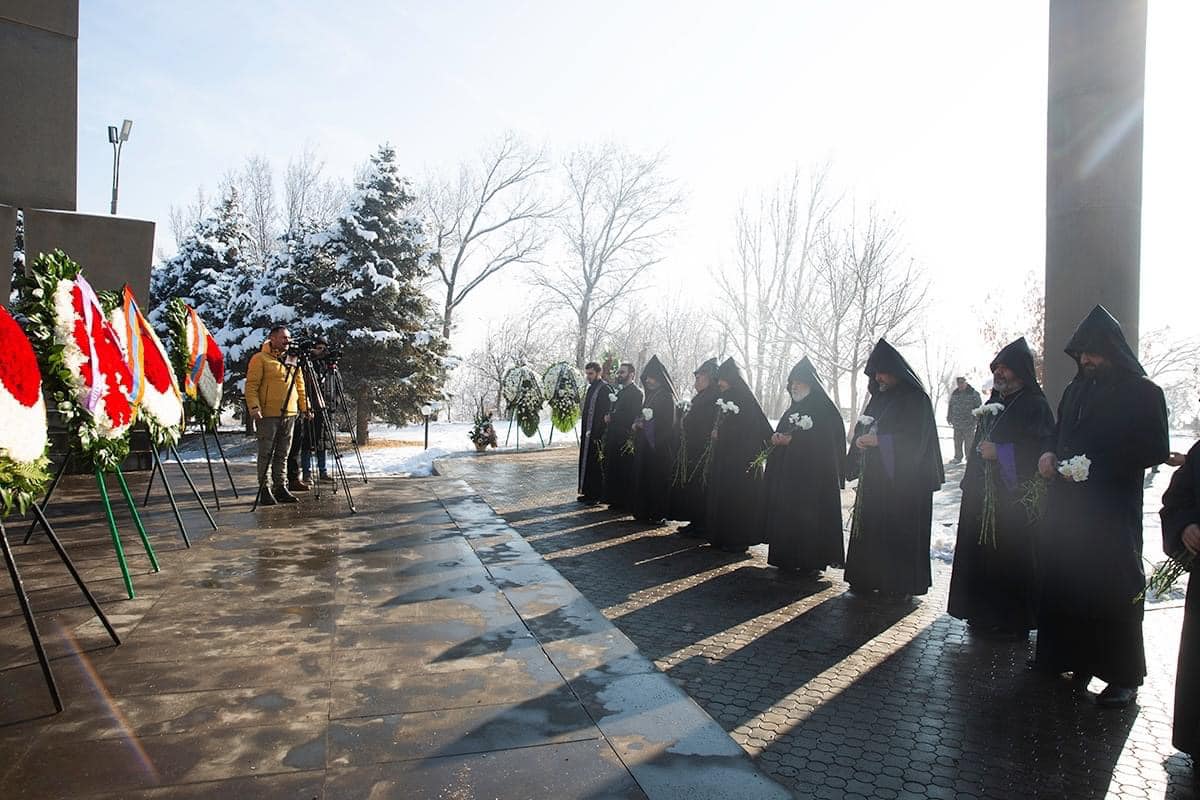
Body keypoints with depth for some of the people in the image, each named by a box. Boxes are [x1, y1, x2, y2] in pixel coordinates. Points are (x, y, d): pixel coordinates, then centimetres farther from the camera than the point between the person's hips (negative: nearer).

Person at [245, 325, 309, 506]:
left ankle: (281, 487, 15)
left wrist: (305, 406, 12)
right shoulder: (260, 358, -3)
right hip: (268, 415, -6)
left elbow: (300, 386, 20)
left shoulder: (292, 360, 16)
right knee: (266, 454, -1)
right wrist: (254, 407, -18)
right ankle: (264, 489, 4)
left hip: (289, 414, 6)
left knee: (283, 454, 10)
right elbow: (251, 385, -8)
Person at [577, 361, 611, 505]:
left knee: (596, 464, -4)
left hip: (597, 435, -9)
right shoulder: (591, 388, 15)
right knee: (586, 462, 12)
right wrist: (584, 432, 18)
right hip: (587, 434, 9)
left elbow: (607, 414, -19)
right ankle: (588, 492, 20)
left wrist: (598, 434, -22)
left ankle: (597, 494, 4)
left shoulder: (605, 389, -14)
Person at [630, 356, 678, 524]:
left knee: (658, 478, -3)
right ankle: (644, 511, 15)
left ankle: (659, 514, 4)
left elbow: (669, 423, -14)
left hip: (660, 446, -8)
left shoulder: (667, 397, -9)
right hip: (644, 444, 8)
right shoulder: (648, 395, 15)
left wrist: (646, 422, -15)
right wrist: (637, 423, 1)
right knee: (643, 477, 8)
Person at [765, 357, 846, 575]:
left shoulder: (826, 411, -5)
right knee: (786, 514, 4)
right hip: (788, 474, 7)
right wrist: (777, 439, -5)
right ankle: (787, 556, 12)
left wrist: (792, 440, -18)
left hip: (815, 477, -7)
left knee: (809, 516, -5)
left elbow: (826, 442, -15)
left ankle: (811, 559, 4)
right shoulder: (791, 411, 17)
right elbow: (780, 437, 19)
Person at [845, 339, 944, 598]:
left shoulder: (915, 399, -9)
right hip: (874, 478, 7)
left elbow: (914, 440, -15)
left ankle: (900, 584, 11)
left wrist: (879, 440, -20)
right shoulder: (878, 398, 12)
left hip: (903, 480, -6)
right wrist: (862, 439, -5)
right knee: (869, 529, 6)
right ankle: (867, 578, 15)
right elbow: (862, 430, 16)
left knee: (900, 531, 0)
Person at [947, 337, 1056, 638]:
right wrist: (970, 483, 18)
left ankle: (1013, 621, 11)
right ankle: (984, 614, 21)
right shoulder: (993, 403, 16)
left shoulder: (1035, 405, -7)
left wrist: (1000, 452, -19)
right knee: (981, 556, 10)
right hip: (981, 496, 8)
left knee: (1009, 558, -2)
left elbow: (1042, 449, -14)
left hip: (1013, 498, -7)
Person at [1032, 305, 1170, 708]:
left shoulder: (1142, 393, -5)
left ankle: (1124, 676, 11)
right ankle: (1069, 657, 23)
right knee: (1063, 581, 9)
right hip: (1066, 506, 6)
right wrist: (1049, 456, 0)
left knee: (1113, 590, -1)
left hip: (1111, 512, -6)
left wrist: (1098, 467, -18)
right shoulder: (1076, 390, 13)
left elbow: (1157, 451, -10)